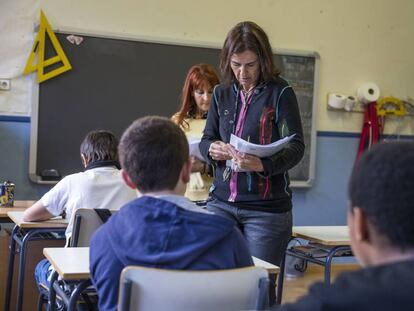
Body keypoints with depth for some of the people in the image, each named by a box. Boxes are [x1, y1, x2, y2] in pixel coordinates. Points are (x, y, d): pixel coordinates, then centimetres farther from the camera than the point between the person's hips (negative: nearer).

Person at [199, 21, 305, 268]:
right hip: (222, 201, 4)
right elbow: (205, 140, 14)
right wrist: (212, 148, -11)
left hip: (267, 208, -3)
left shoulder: (280, 92, -5)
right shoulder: (222, 93, 8)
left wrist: (262, 165, -29)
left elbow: (296, 146, -10)